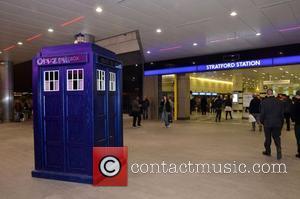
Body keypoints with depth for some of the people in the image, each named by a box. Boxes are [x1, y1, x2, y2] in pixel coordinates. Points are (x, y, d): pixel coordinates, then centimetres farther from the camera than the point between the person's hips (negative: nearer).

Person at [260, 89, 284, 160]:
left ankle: (268, 151, 24)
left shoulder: (264, 102, -11)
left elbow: (262, 113, -10)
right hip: (277, 123, 2)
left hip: (267, 123, -2)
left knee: (268, 138, 11)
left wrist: (262, 121, 6)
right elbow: (282, 113, 5)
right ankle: (279, 151, -7)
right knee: (277, 137, 10)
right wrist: (281, 123, 14)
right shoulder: (279, 102, -1)